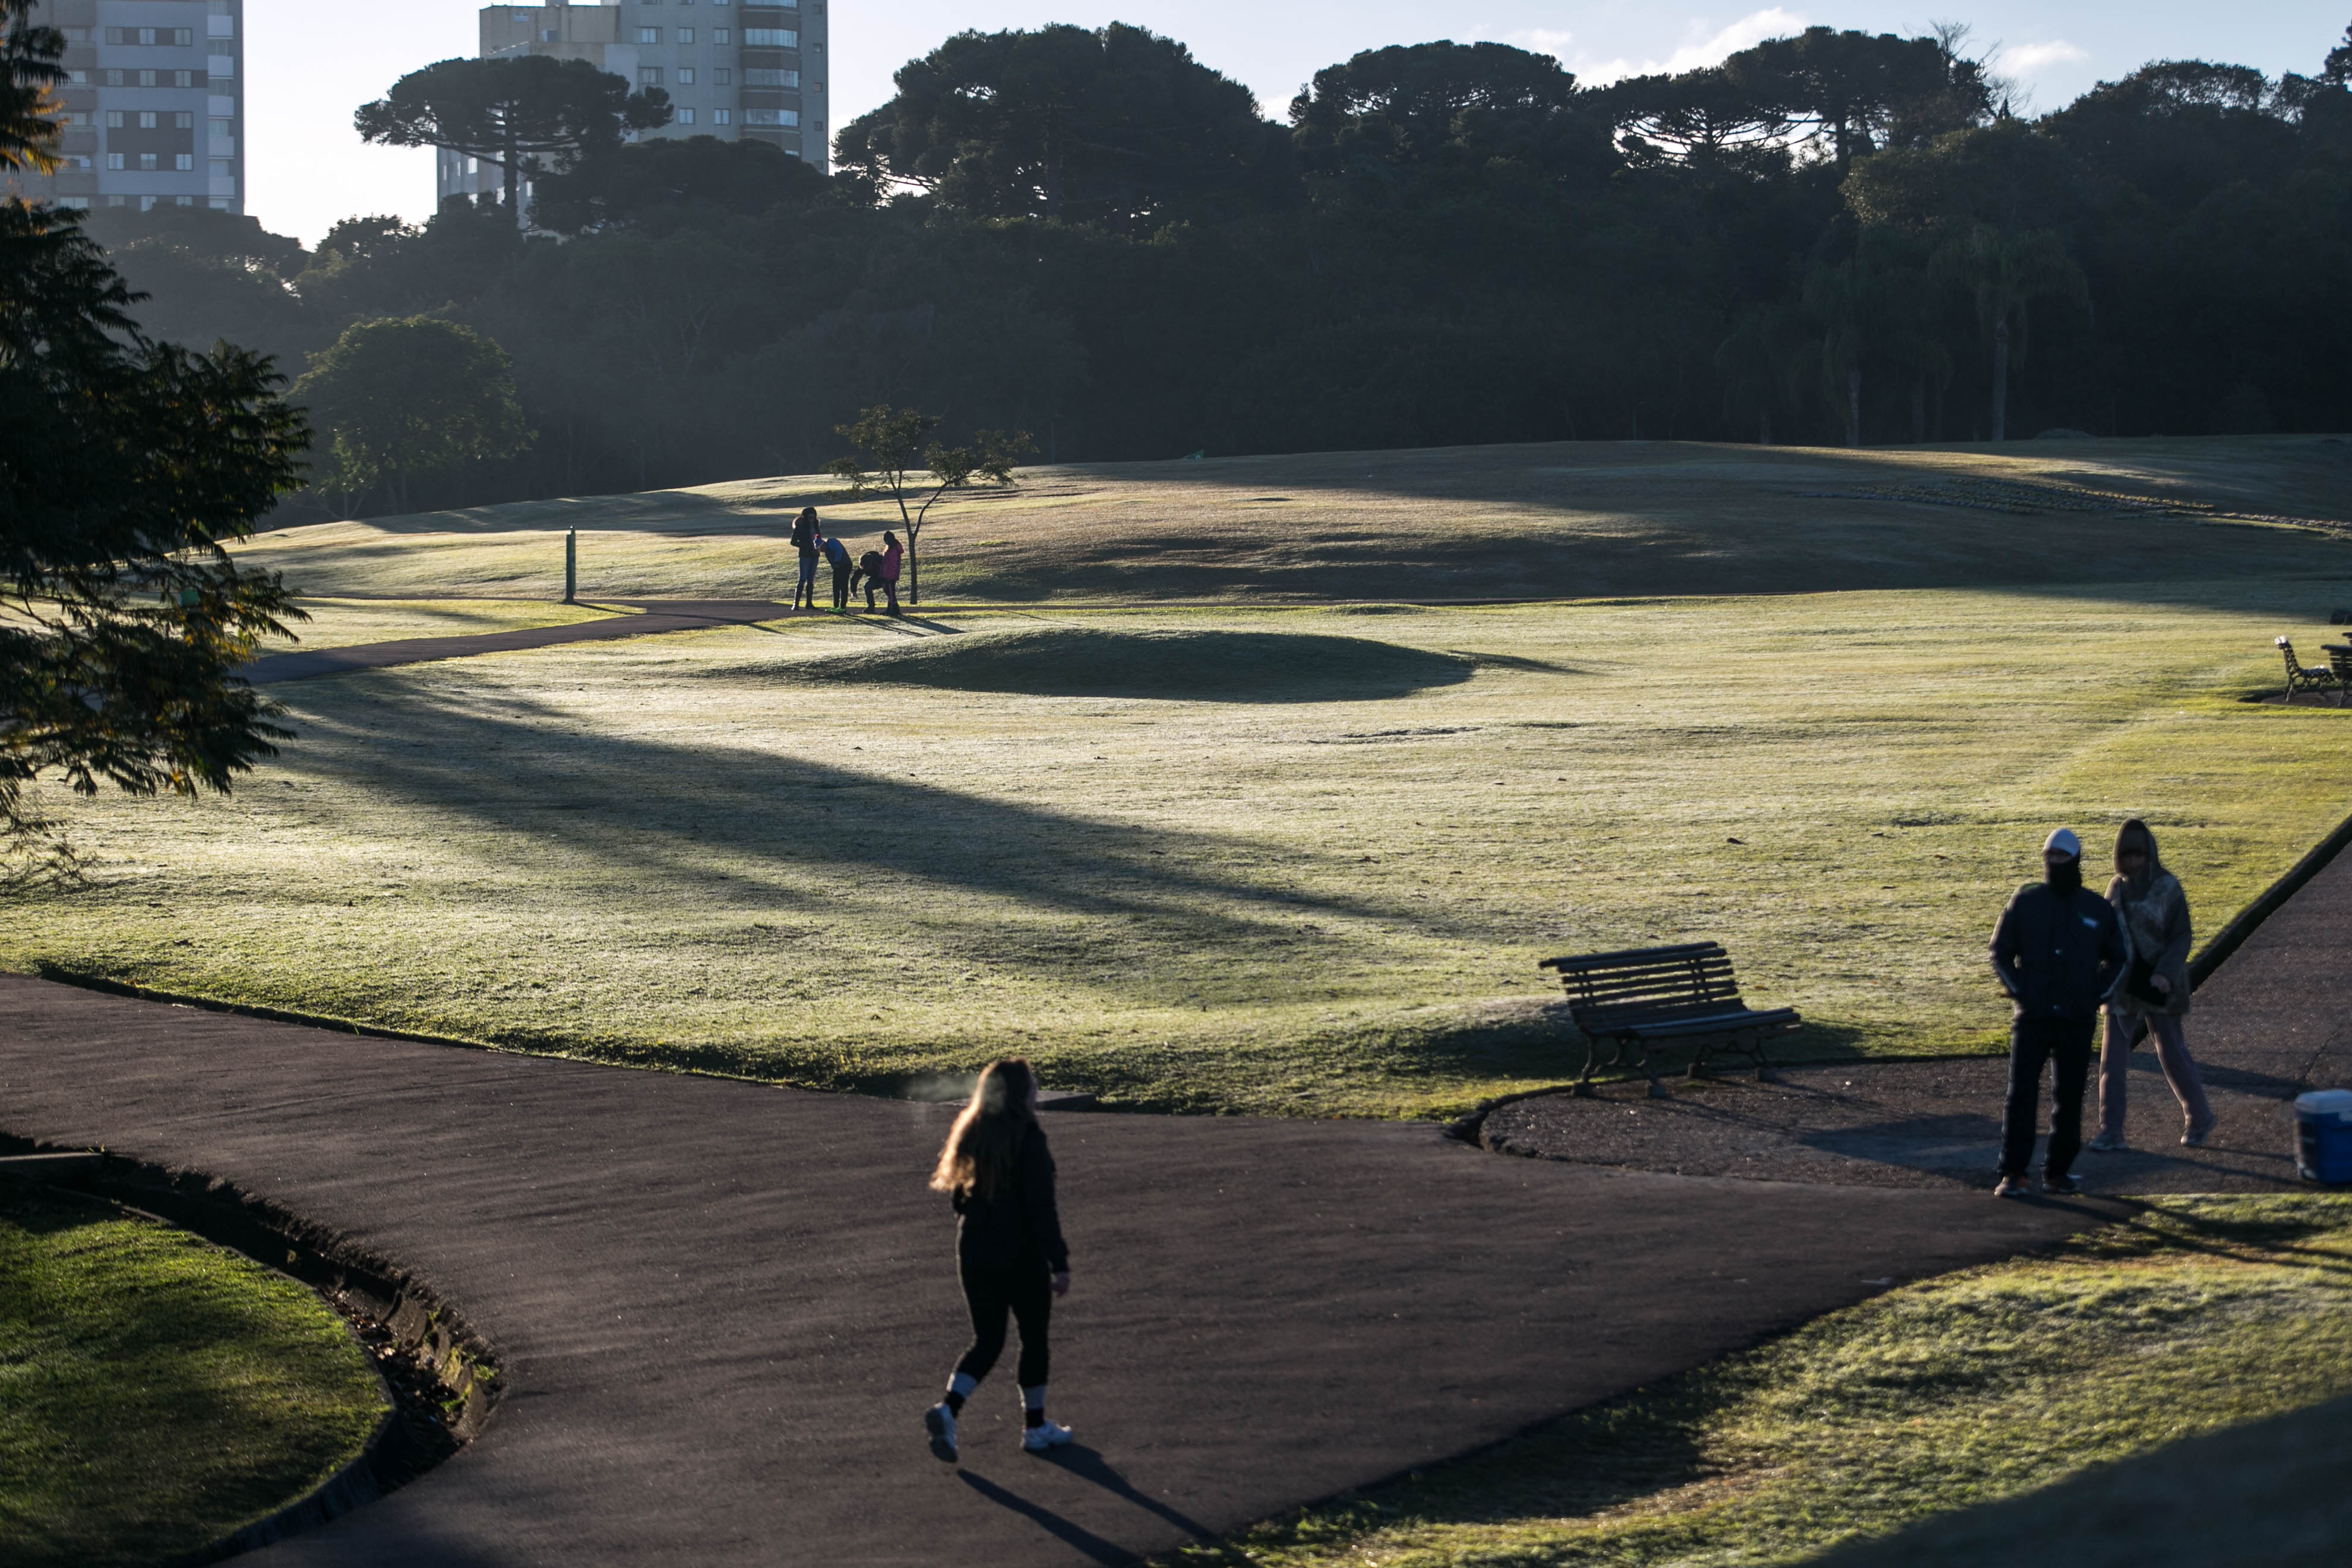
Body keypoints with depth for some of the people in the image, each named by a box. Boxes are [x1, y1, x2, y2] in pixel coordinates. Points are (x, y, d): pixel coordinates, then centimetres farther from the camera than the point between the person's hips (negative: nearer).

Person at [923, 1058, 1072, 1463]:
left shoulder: (971, 1133, 4)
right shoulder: (1027, 1137, -15)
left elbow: (957, 1194, 10)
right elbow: (1041, 1206, -17)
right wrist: (1059, 1262, -14)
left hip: (974, 1251, 6)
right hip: (1022, 1254, -6)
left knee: (987, 1340, 11)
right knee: (1034, 1337, 13)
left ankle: (948, 1408, -12)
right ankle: (1035, 1426, 21)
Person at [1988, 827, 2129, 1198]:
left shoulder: (2098, 909, 5)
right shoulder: (2025, 902, 2)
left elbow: (2120, 959, 15)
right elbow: (2001, 952, 9)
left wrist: (2096, 996, 3)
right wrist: (2018, 992, -3)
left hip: (2077, 1021, 2)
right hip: (2032, 1018, -1)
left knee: (2070, 1097, 6)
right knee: (2022, 1094, -6)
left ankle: (2058, 1170, 17)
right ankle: (2013, 1175, -6)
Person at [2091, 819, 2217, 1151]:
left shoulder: (2167, 887, -7)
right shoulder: (2116, 888, 5)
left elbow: (2181, 937, -9)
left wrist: (2167, 974, -22)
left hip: (2158, 986, -4)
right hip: (2122, 986, 4)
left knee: (2172, 1054, 3)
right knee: (2112, 1059, -2)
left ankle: (2199, 1119, 23)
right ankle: (2111, 1133, 1)